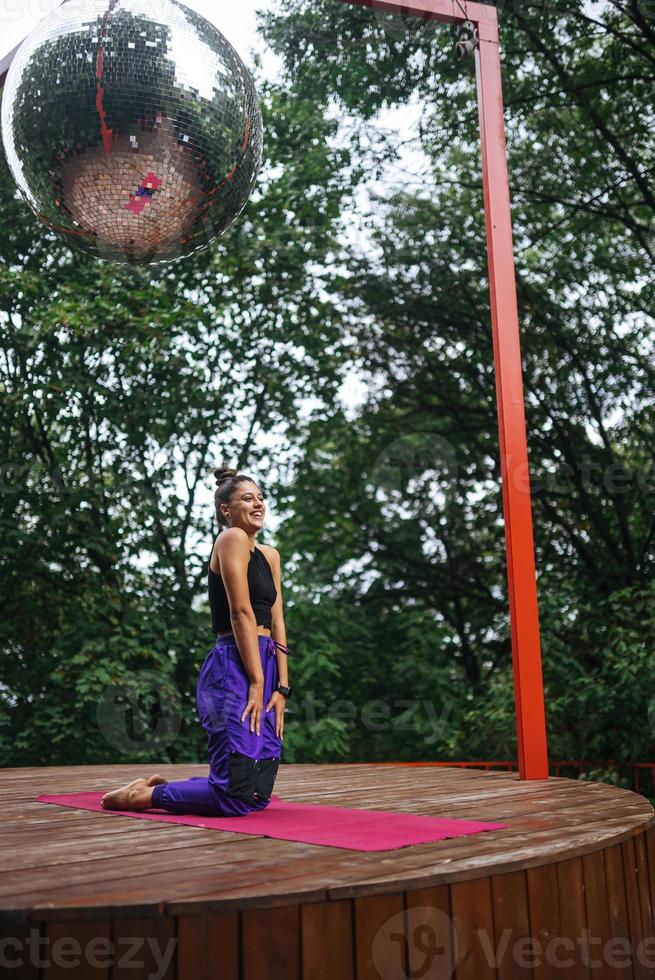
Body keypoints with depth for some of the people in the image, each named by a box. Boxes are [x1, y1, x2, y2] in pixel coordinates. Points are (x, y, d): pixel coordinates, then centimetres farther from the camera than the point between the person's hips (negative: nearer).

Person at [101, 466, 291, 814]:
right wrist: (256, 681, -15)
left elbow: (276, 622, 14)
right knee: (237, 795, -14)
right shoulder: (232, 539, -5)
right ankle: (139, 795, 4)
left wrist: (281, 686, 6)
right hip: (234, 670, -9)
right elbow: (241, 612, -12)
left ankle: (159, 786, 27)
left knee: (258, 795, 11)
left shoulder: (270, 554, 20)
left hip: (262, 670, 9)